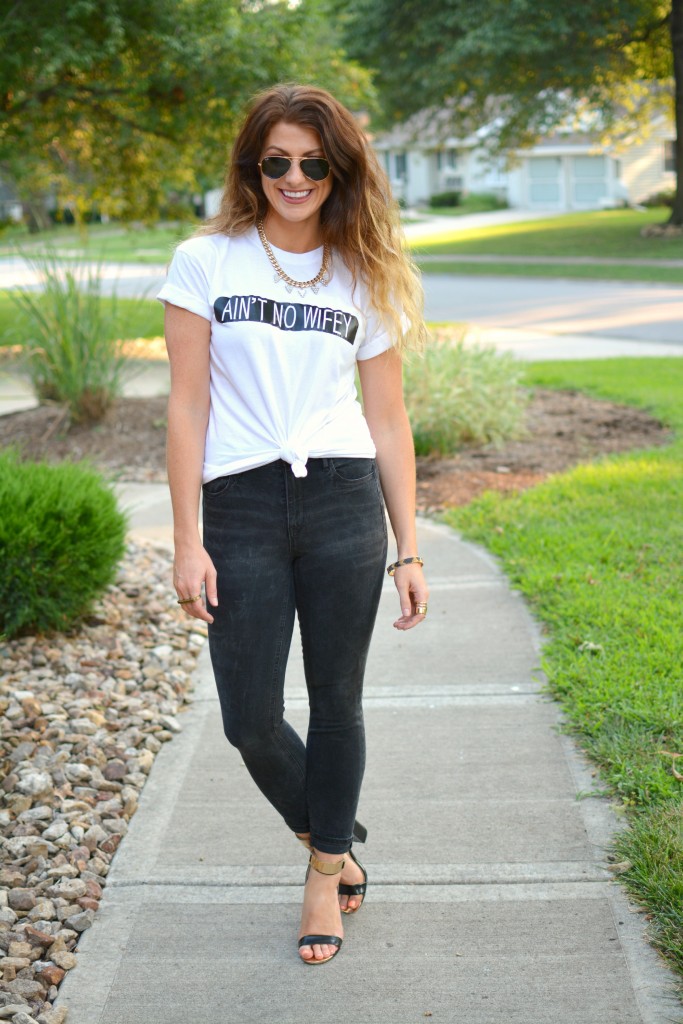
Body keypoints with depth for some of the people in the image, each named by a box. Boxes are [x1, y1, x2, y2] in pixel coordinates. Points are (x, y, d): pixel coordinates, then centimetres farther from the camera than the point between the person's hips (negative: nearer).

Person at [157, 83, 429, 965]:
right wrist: (188, 542, -6)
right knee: (251, 721, 2)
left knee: (335, 702, 7)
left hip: (344, 503, 1)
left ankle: (327, 871, 30)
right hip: (240, 509, -1)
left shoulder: (364, 276, 8)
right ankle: (333, 843, 32)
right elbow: (187, 405, -1)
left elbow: (387, 419, 8)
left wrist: (408, 551, 5)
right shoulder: (206, 262, 2)